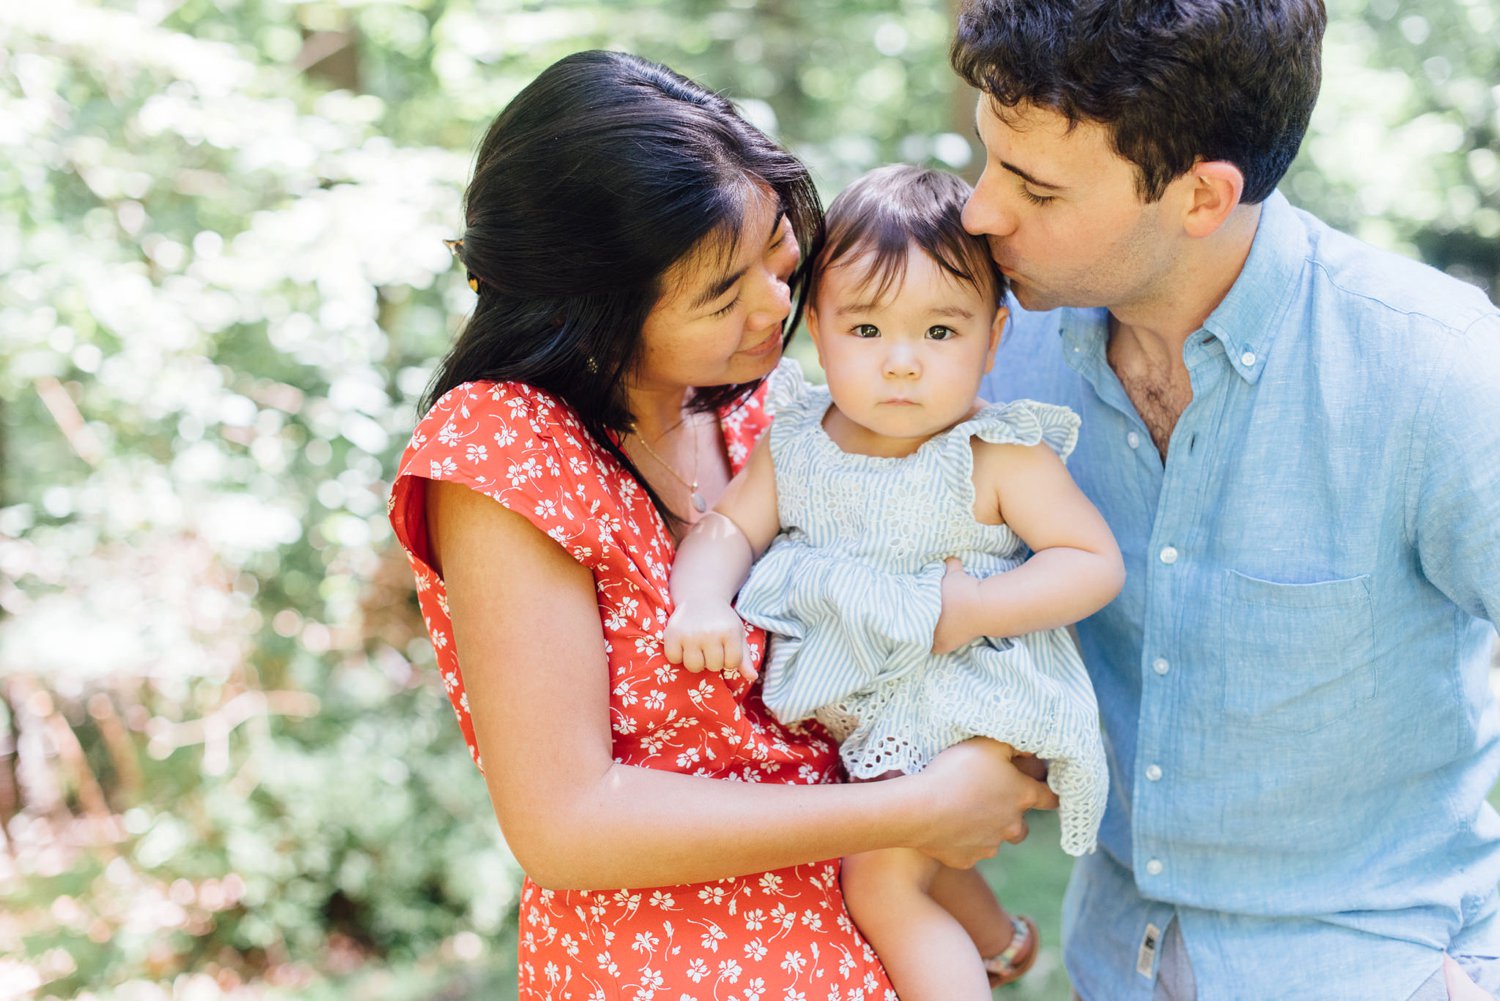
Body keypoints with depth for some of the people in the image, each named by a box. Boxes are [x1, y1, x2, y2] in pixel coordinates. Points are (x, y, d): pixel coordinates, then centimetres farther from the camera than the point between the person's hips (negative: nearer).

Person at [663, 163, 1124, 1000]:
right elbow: (731, 525, -1)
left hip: (969, 706, -6)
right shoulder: (796, 442, -1)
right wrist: (703, 602, -22)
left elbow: (1096, 563, -14)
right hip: (846, 705, 6)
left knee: (882, 882, -13)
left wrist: (970, 610, -24)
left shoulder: (1000, 459, -14)